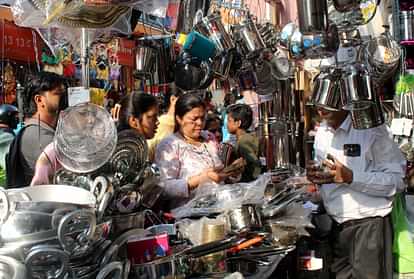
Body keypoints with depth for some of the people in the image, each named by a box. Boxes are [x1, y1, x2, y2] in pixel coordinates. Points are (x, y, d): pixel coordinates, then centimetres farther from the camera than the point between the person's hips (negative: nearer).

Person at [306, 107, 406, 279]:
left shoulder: (371, 130, -14)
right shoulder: (322, 131, 6)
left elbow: (397, 180, -16)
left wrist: (350, 177, -27)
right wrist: (316, 174, -3)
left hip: (368, 225, -6)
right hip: (335, 225, 6)